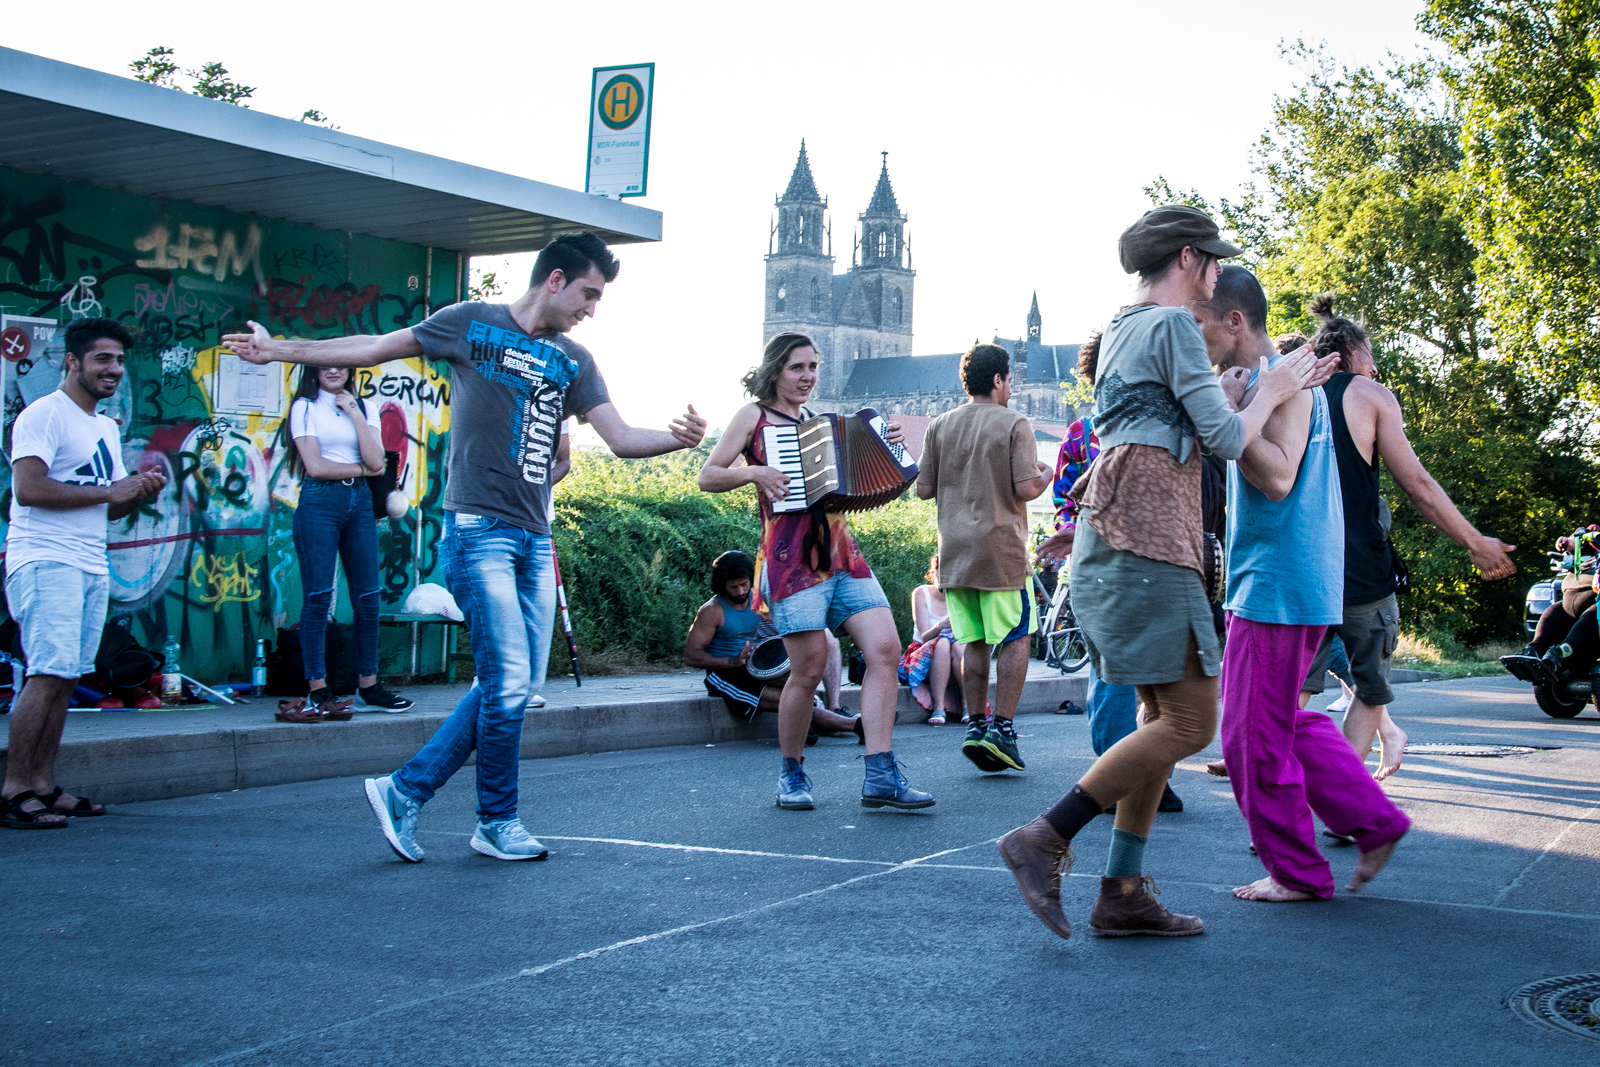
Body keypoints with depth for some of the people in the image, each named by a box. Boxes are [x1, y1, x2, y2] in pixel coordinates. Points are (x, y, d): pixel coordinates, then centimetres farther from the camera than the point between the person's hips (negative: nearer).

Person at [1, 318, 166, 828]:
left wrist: (141, 491, 4)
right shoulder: (44, 414, -5)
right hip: (45, 561, -8)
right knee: (50, 672, -15)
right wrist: (109, 491, -13)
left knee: (64, 677, 5)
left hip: (92, 566, 8)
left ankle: (43, 784, 7)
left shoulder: (106, 428, 22)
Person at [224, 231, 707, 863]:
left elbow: (621, 437, 7)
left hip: (535, 539, 6)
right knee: (508, 679, -9)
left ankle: (406, 790, 15)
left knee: (519, 686, 5)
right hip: (479, 529, -6)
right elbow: (376, 348, 7)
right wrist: (281, 350, 5)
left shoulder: (574, 361, 15)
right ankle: (498, 823, 8)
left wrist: (678, 439, -13)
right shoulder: (471, 324, 2)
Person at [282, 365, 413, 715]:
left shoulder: (365, 408, 14)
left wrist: (354, 413, -2)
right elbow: (315, 466, -6)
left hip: (359, 502, 4)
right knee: (318, 597, -5)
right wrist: (362, 468, 0)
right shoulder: (305, 407, 4)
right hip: (319, 502, -4)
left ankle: (368, 688, 8)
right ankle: (318, 692, -2)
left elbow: (376, 461, -1)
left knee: (368, 597, 2)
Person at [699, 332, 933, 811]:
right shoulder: (754, 417, 7)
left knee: (885, 647, -10)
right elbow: (708, 477, 3)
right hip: (791, 556, -6)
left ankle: (881, 775, -9)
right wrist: (752, 471, -13)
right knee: (809, 667, -10)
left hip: (842, 552, 6)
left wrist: (887, 445, 12)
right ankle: (792, 773, 12)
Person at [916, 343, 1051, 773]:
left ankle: (976, 726, 9)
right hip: (1001, 548, -5)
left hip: (955, 551, 5)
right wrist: (1045, 476, 8)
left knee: (974, 642, 11)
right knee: (1015, 638, 4)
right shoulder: (1014, 424, -6)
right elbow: (1025, 489, -13)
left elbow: (924, 489, 6)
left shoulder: (939, 426, 7)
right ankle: (1001, 727, -1)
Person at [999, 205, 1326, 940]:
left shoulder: (1120, 330, 22)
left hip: (1113, 538, 10)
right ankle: (1044, 840, -13)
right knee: (1190, 722, -10)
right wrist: (1271, 391, 7)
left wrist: (1260, 385, 33)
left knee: (1164, 714, 10)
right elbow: (1226, 439, -10)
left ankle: (1123, 893, 8)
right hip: (1146, 541, -10)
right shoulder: (1173, 325, -7)